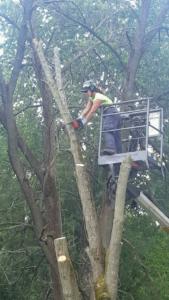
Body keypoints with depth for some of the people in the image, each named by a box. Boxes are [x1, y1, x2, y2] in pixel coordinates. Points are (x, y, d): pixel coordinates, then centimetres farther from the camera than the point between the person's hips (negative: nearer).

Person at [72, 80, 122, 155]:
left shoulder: (98, 97, -16)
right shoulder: (91, 98, 14)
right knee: (115, 135, 5)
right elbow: (86, 109, 7)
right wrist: (78, 119, -5)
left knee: (106, 131, -28)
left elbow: (92, 112, -20)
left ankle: (110, 148, -47)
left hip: (111, 114, -11)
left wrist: (83, 122, -19)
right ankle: (118, 153, 4)